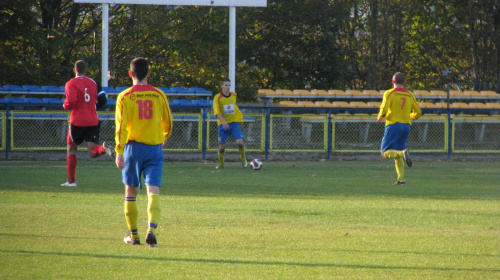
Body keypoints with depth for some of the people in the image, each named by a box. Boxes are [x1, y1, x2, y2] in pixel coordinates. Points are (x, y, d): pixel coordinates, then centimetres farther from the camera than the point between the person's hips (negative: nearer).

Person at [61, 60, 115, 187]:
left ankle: (71, 181, 12)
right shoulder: (92, 83, 12)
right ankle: (104, 148, -35)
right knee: (93, 151, 0)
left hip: (77, 121, -4)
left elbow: (71, 101, -19)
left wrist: (65, 105, 0)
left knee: (71, 149, 12)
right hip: (93, 121, 4)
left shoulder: (71, 84, -6)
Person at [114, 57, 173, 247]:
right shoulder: (159, 95, 3)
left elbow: (121, 125, -10)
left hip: (133, 147, -1)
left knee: (131, 191, 12)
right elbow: (168, 123, 11)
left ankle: (133, 235, 18)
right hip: (154, 147, 1)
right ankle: (151, 229, -26)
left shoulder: (125, 97, -4)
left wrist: (119, 152, -10)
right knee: (153, 191, -5)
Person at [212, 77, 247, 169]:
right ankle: (221, 163, 20)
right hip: (223, 123, -2)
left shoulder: (234, 95, 4)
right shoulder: (217, 97, -10)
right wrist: (223, 121, -36)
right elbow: (216, 111, -22)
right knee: (222, 146, -3)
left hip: (234, 122, 2)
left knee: (239, 142, -16)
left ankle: (243, 157, 12)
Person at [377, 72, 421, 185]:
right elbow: (418, 112, 12)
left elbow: (384, 109, -15)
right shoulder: (409, 95, 10)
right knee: (397, 153, 13)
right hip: (406, 125, 5)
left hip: (393, 125, -5)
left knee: (385, 152, -3)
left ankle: (402, 153, -31)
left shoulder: (390, 93, -4)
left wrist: (379, 117, 5)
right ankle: (401, 178, 0)